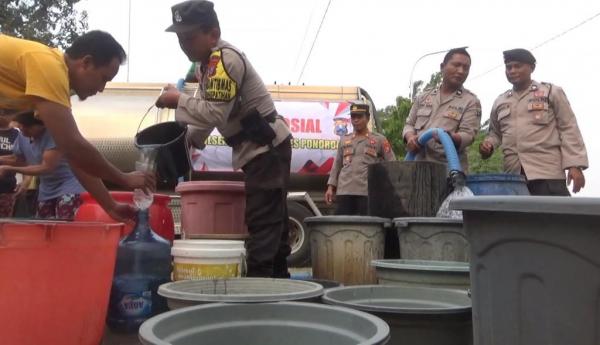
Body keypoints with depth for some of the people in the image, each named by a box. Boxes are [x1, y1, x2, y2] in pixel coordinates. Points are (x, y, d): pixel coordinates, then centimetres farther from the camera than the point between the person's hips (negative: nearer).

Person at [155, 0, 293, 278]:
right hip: (259, 148, 10)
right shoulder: (208, 63, 13)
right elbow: (206, 109, 20)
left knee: (261, 222, -11)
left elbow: (215, 113, -26)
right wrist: (187, 141, 11)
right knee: (271, 220, 13)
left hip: (268, 147, -10)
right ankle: (277, 280, 21)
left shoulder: (225, 59, -19)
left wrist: (178, 100, -15)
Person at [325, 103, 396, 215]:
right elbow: (337, 165, 19)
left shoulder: (379, 140, 9)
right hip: (344, 191, 3)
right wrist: (331, 187, 10)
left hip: (368, 192, -3)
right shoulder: (344, 140, 19)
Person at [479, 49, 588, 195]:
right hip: (513, 173, 4)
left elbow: (568, 129, 4)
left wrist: (574, 165, -7)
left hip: (547, 172, -4)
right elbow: (495, 132, 28)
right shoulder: (500, 101, 20)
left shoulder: (551, 92, 9)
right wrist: (488, 144, 4)